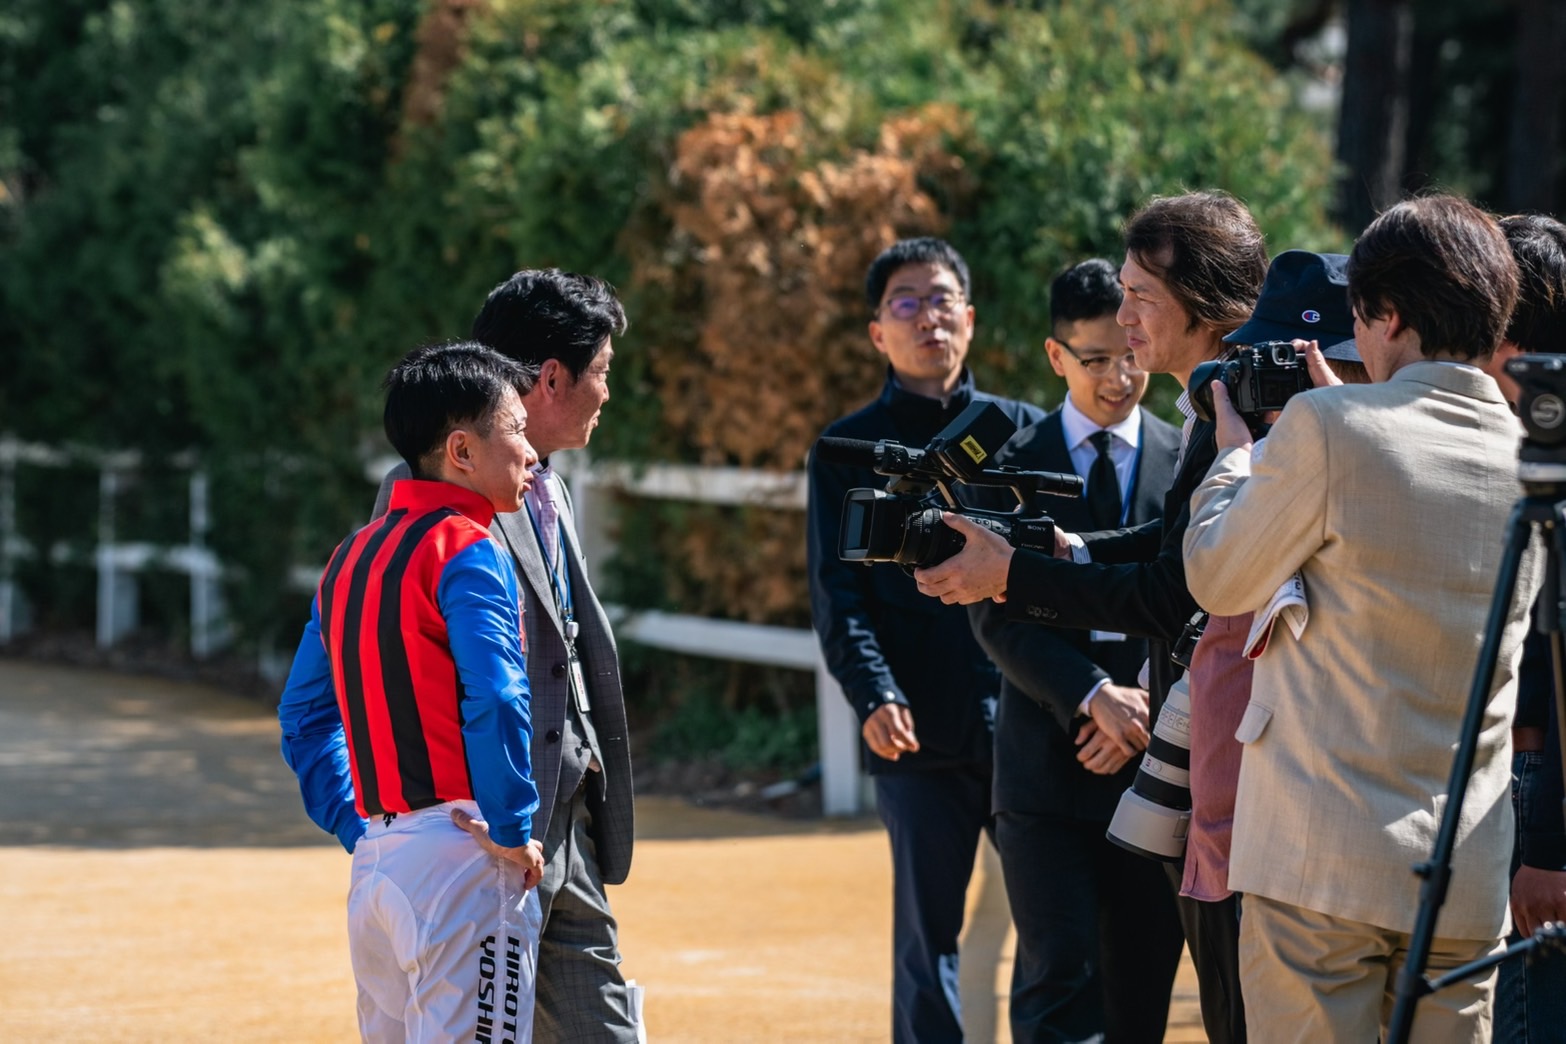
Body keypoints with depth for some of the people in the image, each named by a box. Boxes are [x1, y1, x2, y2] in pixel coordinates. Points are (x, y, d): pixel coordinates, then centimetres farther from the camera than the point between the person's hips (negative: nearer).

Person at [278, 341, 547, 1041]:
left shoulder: (350, 558, 15)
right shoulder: (467, 551, -10)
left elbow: (303, 715, 19)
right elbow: (494, 701, -21)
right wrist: (513, 832, -12)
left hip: (375, 855, 8)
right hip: (460, 853, -8)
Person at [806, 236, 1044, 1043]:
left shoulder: (1022, 430, 12)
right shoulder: (850, 450, 8)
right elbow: (838, 595, 0)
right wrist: (874, 696, -17)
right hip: (919, 734, -1)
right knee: (928, 944, 2)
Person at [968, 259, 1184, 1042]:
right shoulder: (1012, 467, 5)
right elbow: (994, 617, -4)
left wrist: (1148, 715, -10)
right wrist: (1094, 697, -16)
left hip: (1156, 767, 1)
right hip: (1048, 767, -1)